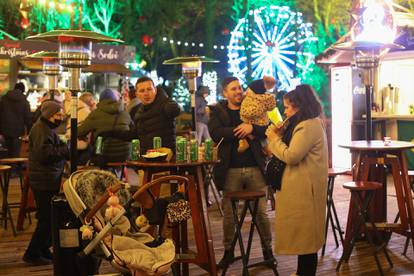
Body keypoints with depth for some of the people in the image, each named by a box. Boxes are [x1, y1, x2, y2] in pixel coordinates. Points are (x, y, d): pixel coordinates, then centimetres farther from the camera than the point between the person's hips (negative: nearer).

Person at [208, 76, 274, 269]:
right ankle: (228, 251, 21)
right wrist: (241, 130, -13)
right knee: (228, 214, 7)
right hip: (231, 170, -1)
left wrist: (252, 128, -18)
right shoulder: (217, 111, 6)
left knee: (261, 212, 7)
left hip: (255, 168, 1)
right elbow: (215, 133, -12)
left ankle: (267, 249, 22)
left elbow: (267, 130, 0)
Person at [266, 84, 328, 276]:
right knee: (303, 232, 16)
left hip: (304, 188, -10)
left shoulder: (309, 126, -18)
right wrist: (281, 136, 4)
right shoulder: (307, 124, 15)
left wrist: (274, 139, -11)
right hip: (301, 187, 10)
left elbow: (291, 156, -22)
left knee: (305, 232, -1)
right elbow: (292, 150, 17)